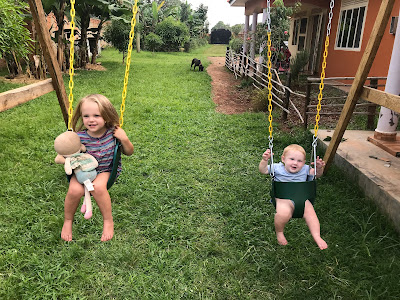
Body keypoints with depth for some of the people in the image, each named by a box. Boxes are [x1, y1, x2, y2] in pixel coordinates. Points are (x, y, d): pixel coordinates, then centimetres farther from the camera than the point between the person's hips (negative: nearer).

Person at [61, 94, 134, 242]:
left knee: (98, 187, -33)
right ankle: (68, 221, 5)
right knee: (75, 190, -27)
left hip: (106, 170, -1)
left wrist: (124, 139, -19)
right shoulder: (79, 137, -13)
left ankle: (108, 221, -9)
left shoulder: (113, 132, -12)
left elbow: (129, 152, -1)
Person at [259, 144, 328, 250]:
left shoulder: (305, 169, 10)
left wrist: (319, 168, -7)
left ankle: (317, 236, -11)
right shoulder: (277, 168, 2)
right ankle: (279, 232, -2)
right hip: (283, 198, -3)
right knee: (283, 214, -31)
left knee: (310, 211, -23)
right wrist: (265, 160, -16)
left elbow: (316, 174, 15)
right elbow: (263, 170, 2)